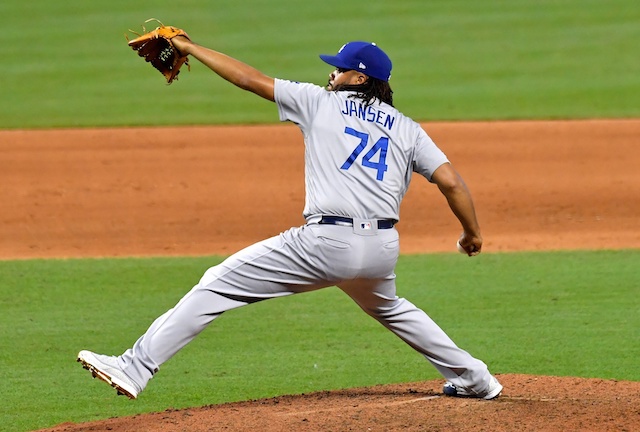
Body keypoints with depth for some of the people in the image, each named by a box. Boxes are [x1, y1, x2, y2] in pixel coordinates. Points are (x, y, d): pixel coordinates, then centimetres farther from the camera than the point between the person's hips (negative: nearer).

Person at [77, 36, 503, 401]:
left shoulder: (321, 102, 10)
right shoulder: (406, 128, 16)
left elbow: (252, 79, 11)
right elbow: (451, 181, 8)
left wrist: (191, 48, 19)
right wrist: (473, 232, 23)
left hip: (327, 242, -5)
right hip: (383, 248, 5)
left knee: (219, 284, -3)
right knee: (388, 308, 39)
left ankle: (136, 368, -12)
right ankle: (473, 378, 38)